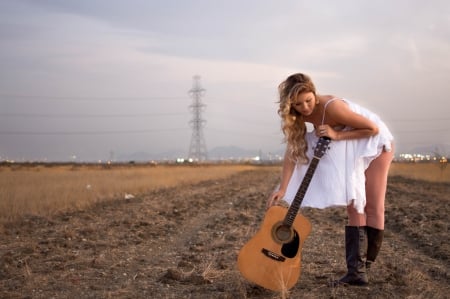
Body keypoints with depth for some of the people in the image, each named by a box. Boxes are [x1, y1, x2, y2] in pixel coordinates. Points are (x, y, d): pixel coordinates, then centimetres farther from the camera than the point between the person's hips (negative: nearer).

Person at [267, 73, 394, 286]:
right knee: (354, 207, -1)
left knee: (373, 206, -5)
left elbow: (373, 129, -27)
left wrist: (337, 135, -30)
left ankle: (365, 264, 2)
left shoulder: (332, 107, -34)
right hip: (352, 149, 6)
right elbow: (292, 151, -17)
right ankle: (356, 271, -4)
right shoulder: (298, 116, -14)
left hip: (375, 142, -6)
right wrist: (282, 189, -25)